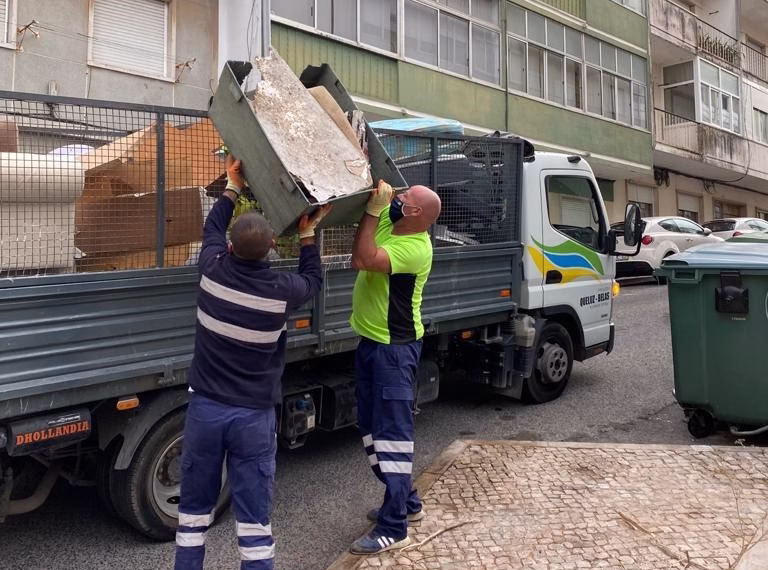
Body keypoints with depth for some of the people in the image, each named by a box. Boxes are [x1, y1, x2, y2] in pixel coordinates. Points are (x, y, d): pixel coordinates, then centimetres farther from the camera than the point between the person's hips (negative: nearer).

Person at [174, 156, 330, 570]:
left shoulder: (213, 271, -9)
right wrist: (308, 233, 18)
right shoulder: (282, 290, -15)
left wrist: (233, 186, 26)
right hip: (254, 415, -2)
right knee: (254, 514, 7)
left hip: (205, 407, 3)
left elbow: (211, 228, 14)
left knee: (195, 507, 18)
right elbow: (313, 280, 10)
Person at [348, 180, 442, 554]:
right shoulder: (387, 220, 4)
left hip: (395, 349, -10)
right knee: (371, 428, 17)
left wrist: (373, 210, -26)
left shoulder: (415, 248, -23)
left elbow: (363, 260, -32)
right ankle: (405, 502, 31)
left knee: (392, 432, -6)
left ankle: (394, 527, 4)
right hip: (370, 342, 10)